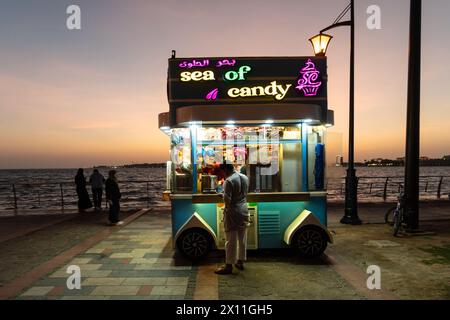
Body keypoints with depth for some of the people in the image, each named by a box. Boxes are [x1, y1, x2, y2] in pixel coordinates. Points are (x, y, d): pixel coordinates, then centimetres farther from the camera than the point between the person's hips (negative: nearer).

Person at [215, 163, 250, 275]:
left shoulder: (229, 181, -18)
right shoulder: (245, 177, 6)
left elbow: (227, 200, -20)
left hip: (232, 212, -7)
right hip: (244, 211, 8)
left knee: (231, 241, -1)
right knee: (242, 239, 14)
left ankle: (229, 266, 7)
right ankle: (240, 262, 26)